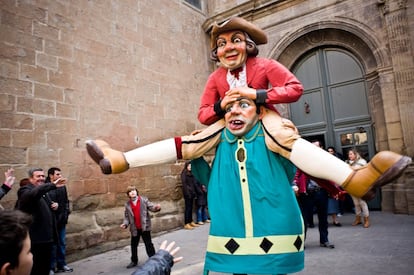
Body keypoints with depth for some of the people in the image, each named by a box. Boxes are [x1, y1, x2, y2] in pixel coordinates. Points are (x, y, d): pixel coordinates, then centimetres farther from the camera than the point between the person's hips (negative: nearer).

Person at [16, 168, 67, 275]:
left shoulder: (43, 192, 17)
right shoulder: (25, 190, -10)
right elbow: (33, 194, -36)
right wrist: (53, 185, -45)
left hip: (47, 238, 8)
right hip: (34, 239, -8)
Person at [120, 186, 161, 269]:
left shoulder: (144, 200, -5)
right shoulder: (127, 204, 2)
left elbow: (151, 206, -13)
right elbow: (126, 216, 5)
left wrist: (157, 207, -34)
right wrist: (125, 224, -13)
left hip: (144, 226, -3)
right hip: (134, 228, 3)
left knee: (148, 244, 4)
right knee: (134, 245, 16)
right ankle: (134, 261, 32)